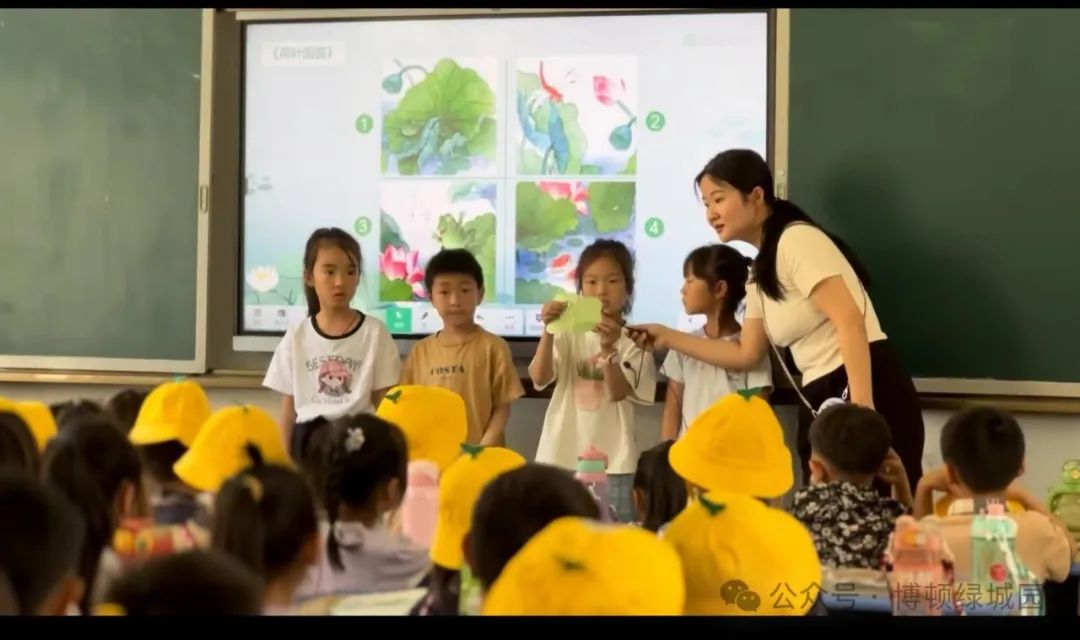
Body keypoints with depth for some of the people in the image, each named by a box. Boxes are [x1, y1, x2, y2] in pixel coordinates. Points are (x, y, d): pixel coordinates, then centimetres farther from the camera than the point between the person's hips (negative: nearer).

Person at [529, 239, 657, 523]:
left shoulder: (634, 341, 2)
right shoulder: (567, 334, 5)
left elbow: (618, 393, -10)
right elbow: (539, 378, -8)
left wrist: (609, 349, -26)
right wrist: (548, 331, -20)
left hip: (612, 462, -1)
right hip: (561, 457, 2)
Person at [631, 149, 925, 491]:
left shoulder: (797, 240, -9)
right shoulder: (760, 272, 18)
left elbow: (850, 321, -18)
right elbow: (746, 355, 24)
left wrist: (861, 407, -25)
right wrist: (669, 337, 22)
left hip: (868, 393, -9)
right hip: (822, 402, 9)